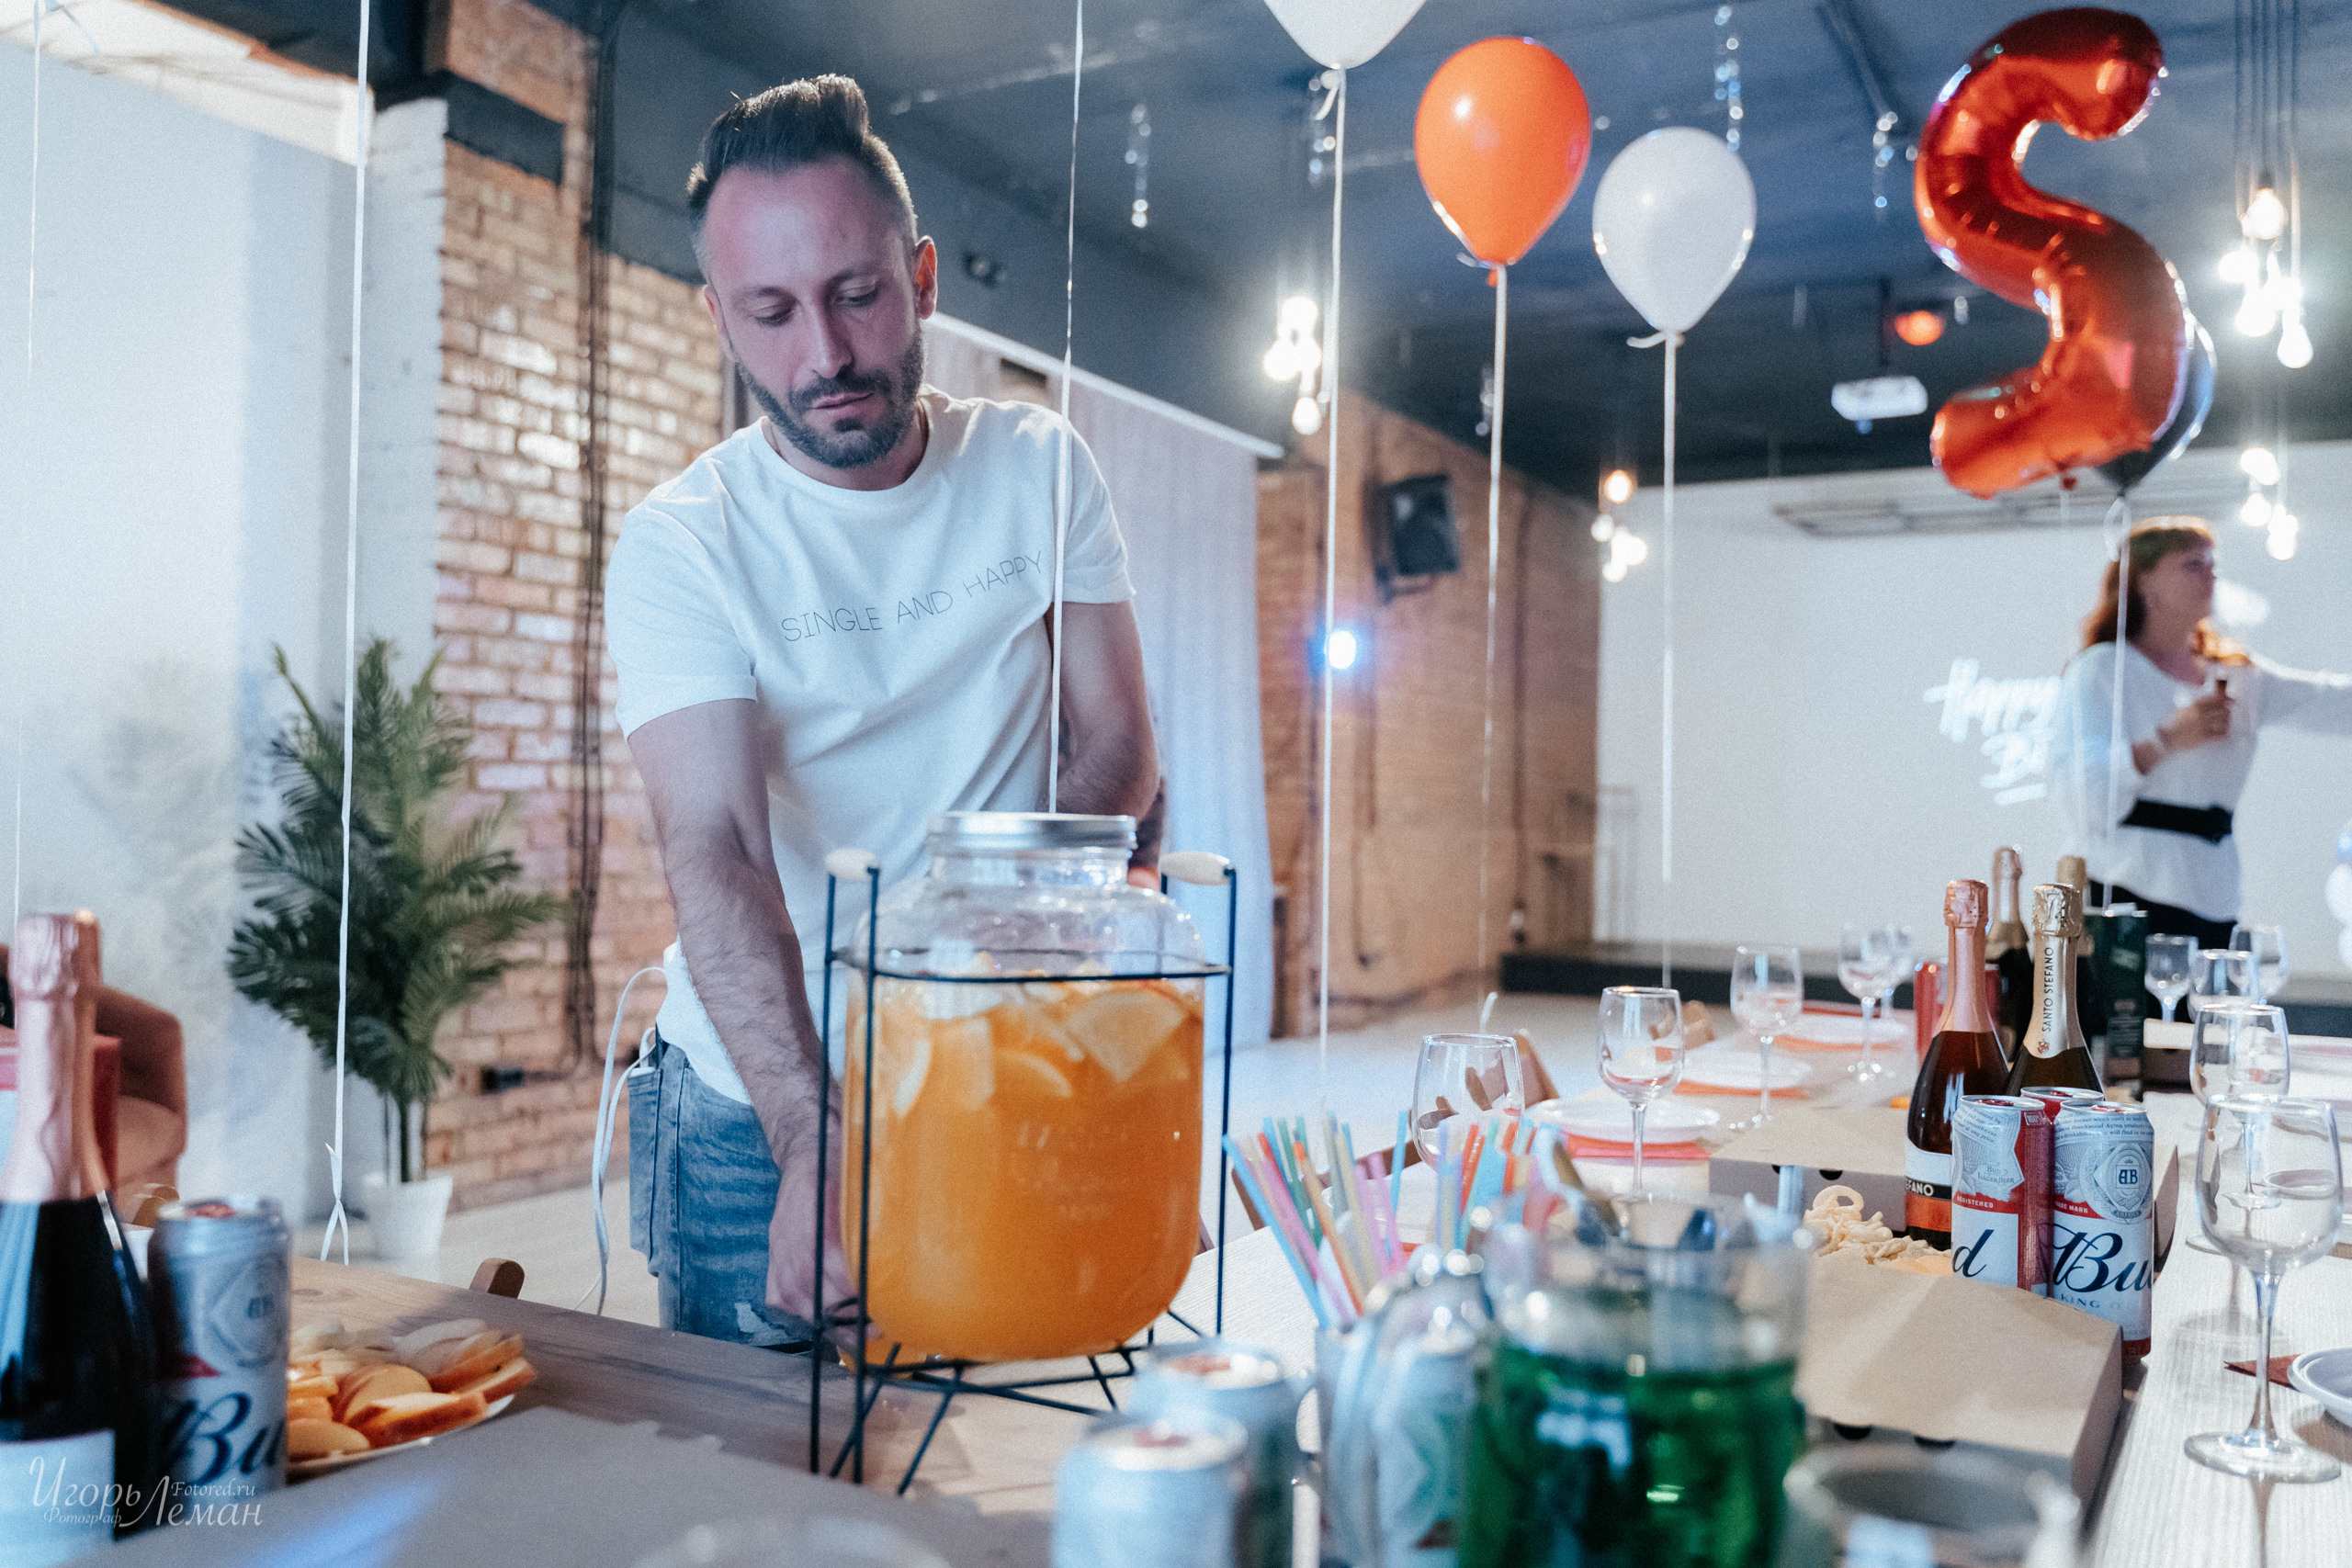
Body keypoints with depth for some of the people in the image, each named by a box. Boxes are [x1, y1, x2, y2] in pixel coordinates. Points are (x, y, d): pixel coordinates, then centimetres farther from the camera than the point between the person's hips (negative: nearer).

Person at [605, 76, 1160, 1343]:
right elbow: (711, 850, -22)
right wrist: (810, 1144, -35)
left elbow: (1117, 745, -1)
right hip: (757, 1105, -2)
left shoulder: (1038, 469, -2)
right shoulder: (678, 547, -12)